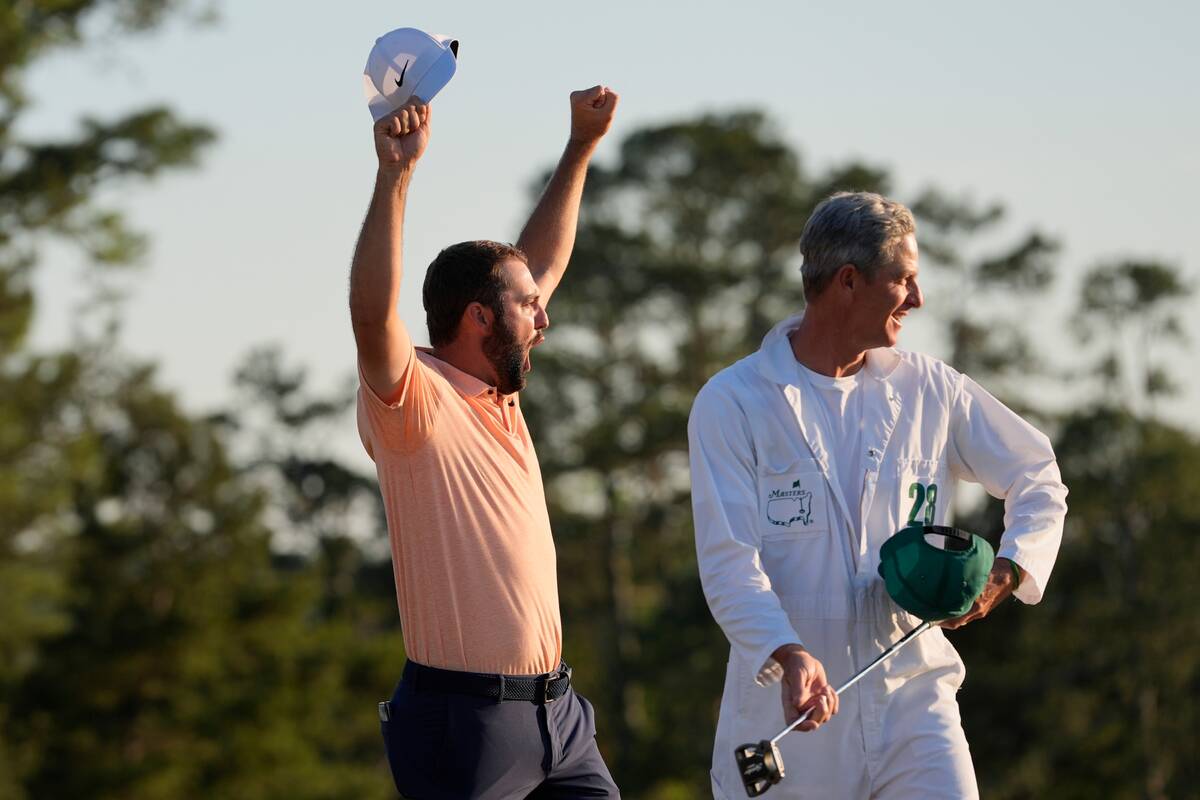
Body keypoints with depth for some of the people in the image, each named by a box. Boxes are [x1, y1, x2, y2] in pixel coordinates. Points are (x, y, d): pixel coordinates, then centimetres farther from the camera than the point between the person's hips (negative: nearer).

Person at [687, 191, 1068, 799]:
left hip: (911, 698, 2)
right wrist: (789, 656, -29)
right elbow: (728, 562, -11)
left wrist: (1002, 576, -3)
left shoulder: (928, 390, 8)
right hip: (786, 704, -2)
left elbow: (1038, 481, 17)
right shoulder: (730, 404, -3)